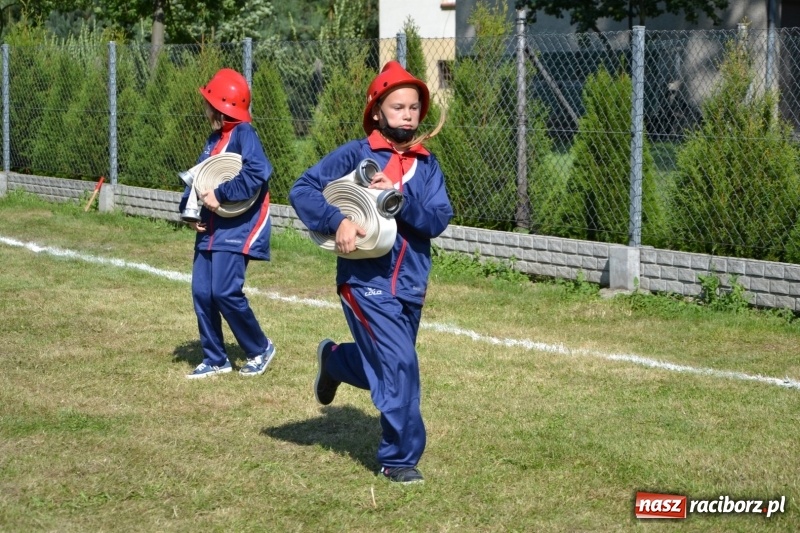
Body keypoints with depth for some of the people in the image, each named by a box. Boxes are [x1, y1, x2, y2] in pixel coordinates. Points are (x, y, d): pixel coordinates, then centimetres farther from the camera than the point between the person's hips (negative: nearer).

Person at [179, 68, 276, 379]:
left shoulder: (244, 134, -12)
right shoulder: (214, 139, 14)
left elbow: (256, 174, -27)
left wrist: (220, 195, -23)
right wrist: (189, 210, 0)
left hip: (236, 229, -9)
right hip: (210, 229, 9)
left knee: (225, 292, -14)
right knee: (202, 292, 6)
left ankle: (260, 348, 7)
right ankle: (215, 359, 17)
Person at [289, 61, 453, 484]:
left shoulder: (427, 164, 6)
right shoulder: (355, 155, -6)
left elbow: (438, 220, -5)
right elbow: (302, 190, -10)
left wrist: (398, 198, -21)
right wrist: (338, 221, -24)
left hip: (411, 286, 5)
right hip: (367, 281, -5)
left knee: (381, 367, 19)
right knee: (400, 365, -12)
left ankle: (334, 360, 51)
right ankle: (400, 458, 1)